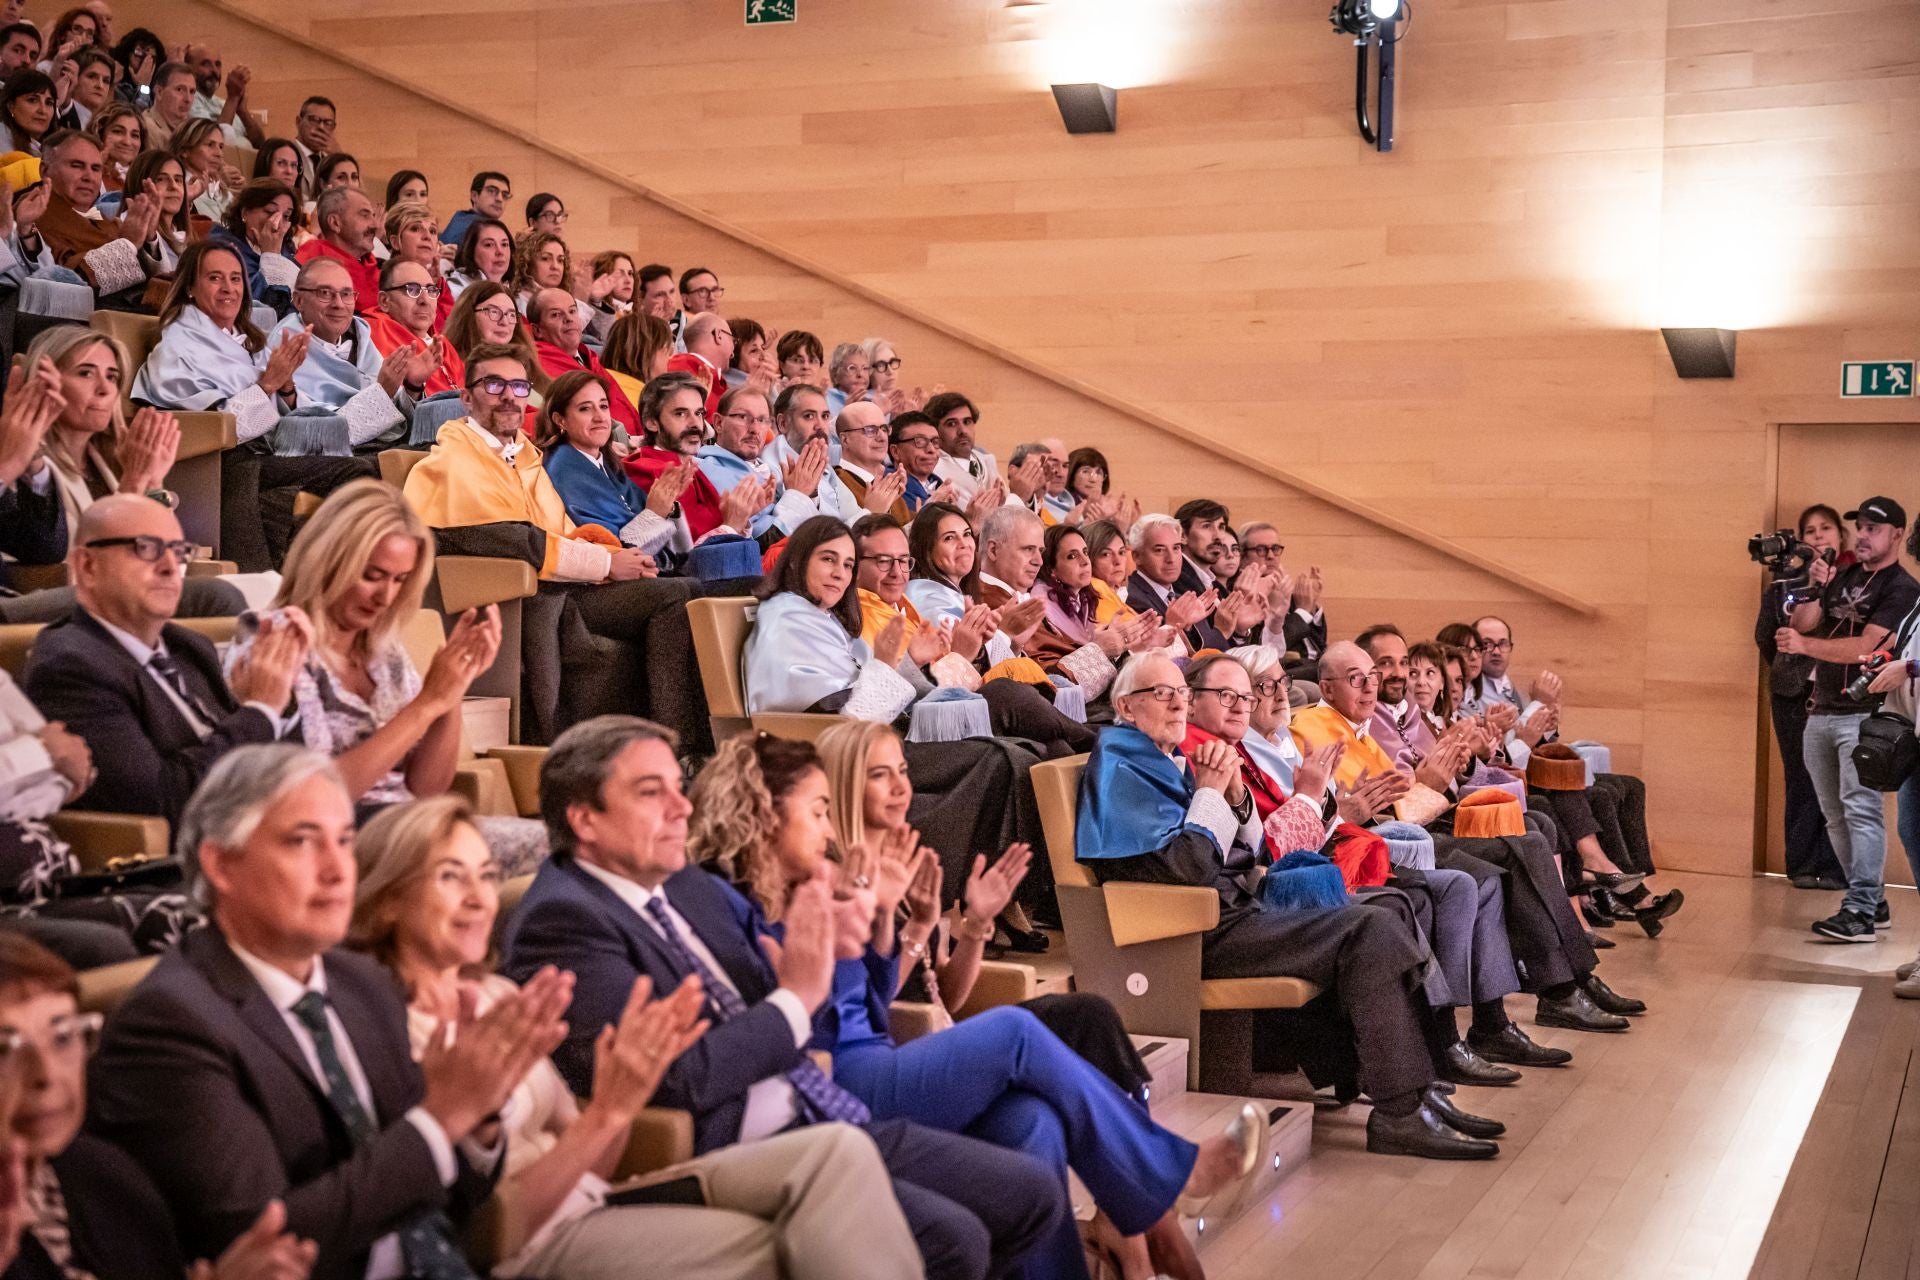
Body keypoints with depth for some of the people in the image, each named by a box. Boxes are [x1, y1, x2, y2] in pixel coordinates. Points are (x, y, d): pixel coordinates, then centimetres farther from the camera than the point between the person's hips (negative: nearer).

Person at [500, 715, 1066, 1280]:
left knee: (1033, 1193, 2)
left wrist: (819, 952, -1)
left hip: (820, 1122, 9)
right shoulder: (561, 920, -12)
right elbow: (673, 1078, -20)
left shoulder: (688, 885, 15)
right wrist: (797, 997, -12)